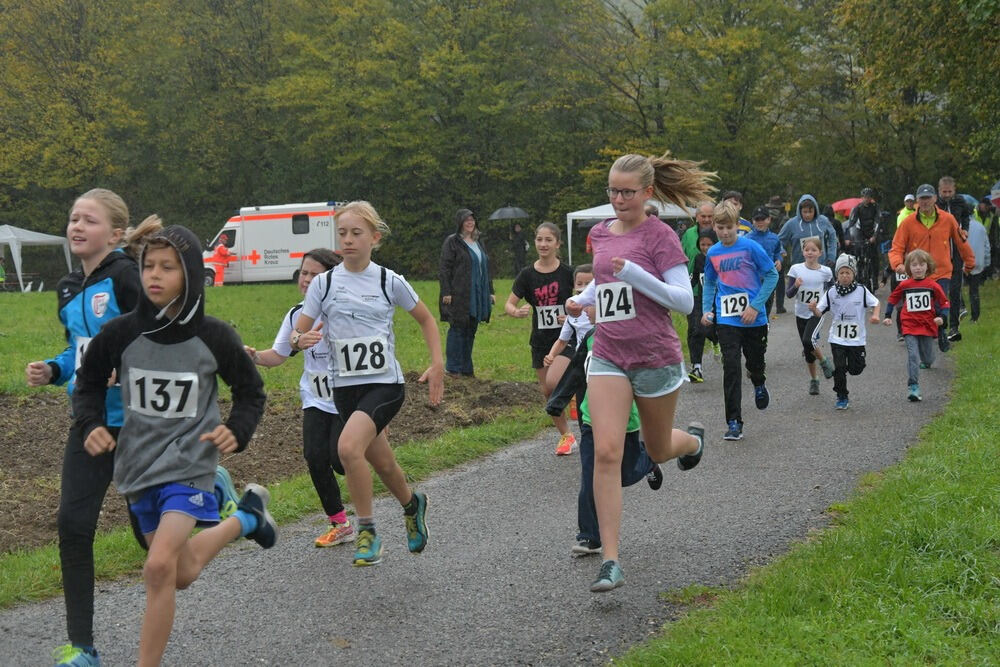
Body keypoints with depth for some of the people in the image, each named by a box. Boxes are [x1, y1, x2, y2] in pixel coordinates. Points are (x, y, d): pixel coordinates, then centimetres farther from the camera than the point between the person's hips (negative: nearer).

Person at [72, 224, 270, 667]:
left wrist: (238, 431, -15)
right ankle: (245, 519, 46)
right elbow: (89, 382, 9)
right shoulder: (120, 334, -9)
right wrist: (90, 424, -9)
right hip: (137, 465, 4)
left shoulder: (213, 338, -12)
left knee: (159, 567, -23)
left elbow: (250, 391, 3)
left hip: (190, 463, -4)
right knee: (183, 573, 18)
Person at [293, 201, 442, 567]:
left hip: (385, 383, -3)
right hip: (345, 386, 3)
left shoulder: (390, 281, -2)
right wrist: (300, 340, -24)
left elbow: (425, 319, 12)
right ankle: (412, 505, 47)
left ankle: (366, 530, -8)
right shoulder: (323, 283, 0)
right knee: (382, 463, 14)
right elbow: (297, 334, 0)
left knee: (348, 446, -26)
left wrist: (437, 364, 2)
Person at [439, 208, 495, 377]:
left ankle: (466, 368, 16)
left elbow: (486, 268, 22)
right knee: (458, 329, -4)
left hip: (477, 295, 7)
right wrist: (446, 292, -16)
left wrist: (490, 291, 18)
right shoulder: (452, 242, -4)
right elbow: (445, 269, -9)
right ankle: (452, 367, 3)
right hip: (459, 295, -7)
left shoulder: (479, 242, 17)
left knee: (471, 331, 9)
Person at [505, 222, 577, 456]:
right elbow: (509, 305, -1)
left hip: (566, 338, -4)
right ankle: (566, 436, 24)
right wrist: (518, 312, -23)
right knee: (547, 392, 8)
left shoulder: (567, 273, -6)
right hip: (540, 340, 4)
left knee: (553, 382, -24)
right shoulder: (527, 275, 0)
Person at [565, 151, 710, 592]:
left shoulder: (659, 237, -9)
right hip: (608, 357, 3)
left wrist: (635, 275, -25)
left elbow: (685, 301, -14)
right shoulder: (599, 233, 8)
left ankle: (692, 438, 55)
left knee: (658, 451, 16)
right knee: (606, 452, -13)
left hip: (656, 358, -3)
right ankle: (610, 561, -11)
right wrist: (582, 299, 8)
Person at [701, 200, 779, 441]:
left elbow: (772, 275, -4)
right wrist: (706, 310, 2)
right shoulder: (712, 253, 3)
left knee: (755, 361, 14)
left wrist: (755, 306, -11)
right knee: (731, 367, -8)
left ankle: (759, 385, 52)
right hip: (726, 319, 1)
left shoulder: (750, 247, -8)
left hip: (754, 318, -1)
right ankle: (734, 423, -5)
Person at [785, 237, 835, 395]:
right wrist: (795, 286, -26)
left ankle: (823, 361, 3)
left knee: (808, 341, -25)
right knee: (808, 351, 9)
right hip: (801, 313, 2)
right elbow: (788, 293, -7)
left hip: (817, 312, -2)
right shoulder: (796, 269, -5)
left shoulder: (825, 271, -6)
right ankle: (814, 380, 26)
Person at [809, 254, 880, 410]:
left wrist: (875, 315, -13)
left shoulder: (861, 291, -5)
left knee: (855, 369, 4)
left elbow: (875, 303, 6)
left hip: (856, 338, 0)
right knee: (839, 368, -3)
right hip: (837, 338, 0)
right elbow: (820, 312, -3)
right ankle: (842, 398, 11)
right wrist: (814, 309, -25)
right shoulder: (831, 292, -3)